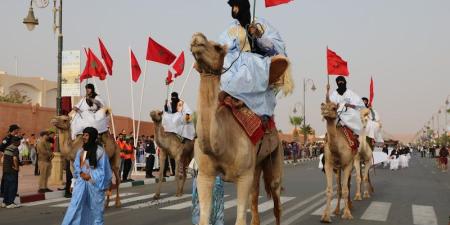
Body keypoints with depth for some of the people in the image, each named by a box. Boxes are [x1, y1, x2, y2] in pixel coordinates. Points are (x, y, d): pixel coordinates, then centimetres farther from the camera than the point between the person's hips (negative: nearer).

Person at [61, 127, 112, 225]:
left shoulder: (100, 151, -6)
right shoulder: (81, 151, 10)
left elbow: (103, 169, -5)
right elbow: (76, 166, 11)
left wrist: (90, 176, -10)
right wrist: (81, 174, -7)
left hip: (94, 184, -4)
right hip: (81, 183, 4)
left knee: (95, 209, 4)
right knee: (75, 208, -3)